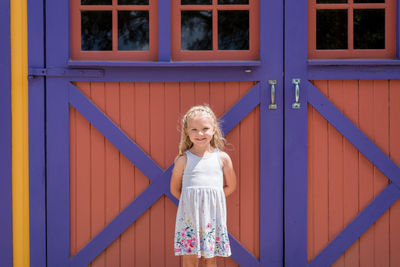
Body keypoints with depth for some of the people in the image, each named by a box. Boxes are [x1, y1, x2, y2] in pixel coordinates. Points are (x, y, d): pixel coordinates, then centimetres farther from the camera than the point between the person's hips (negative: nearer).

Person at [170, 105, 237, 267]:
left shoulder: (222, 158, 4)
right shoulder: (184, 160, 1)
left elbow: (230, 186, 13)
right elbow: (175, 189, 9)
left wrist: (210, 198, 4)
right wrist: (191, 199, -2)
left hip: (213, 215, 1)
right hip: (189, 215, -1)